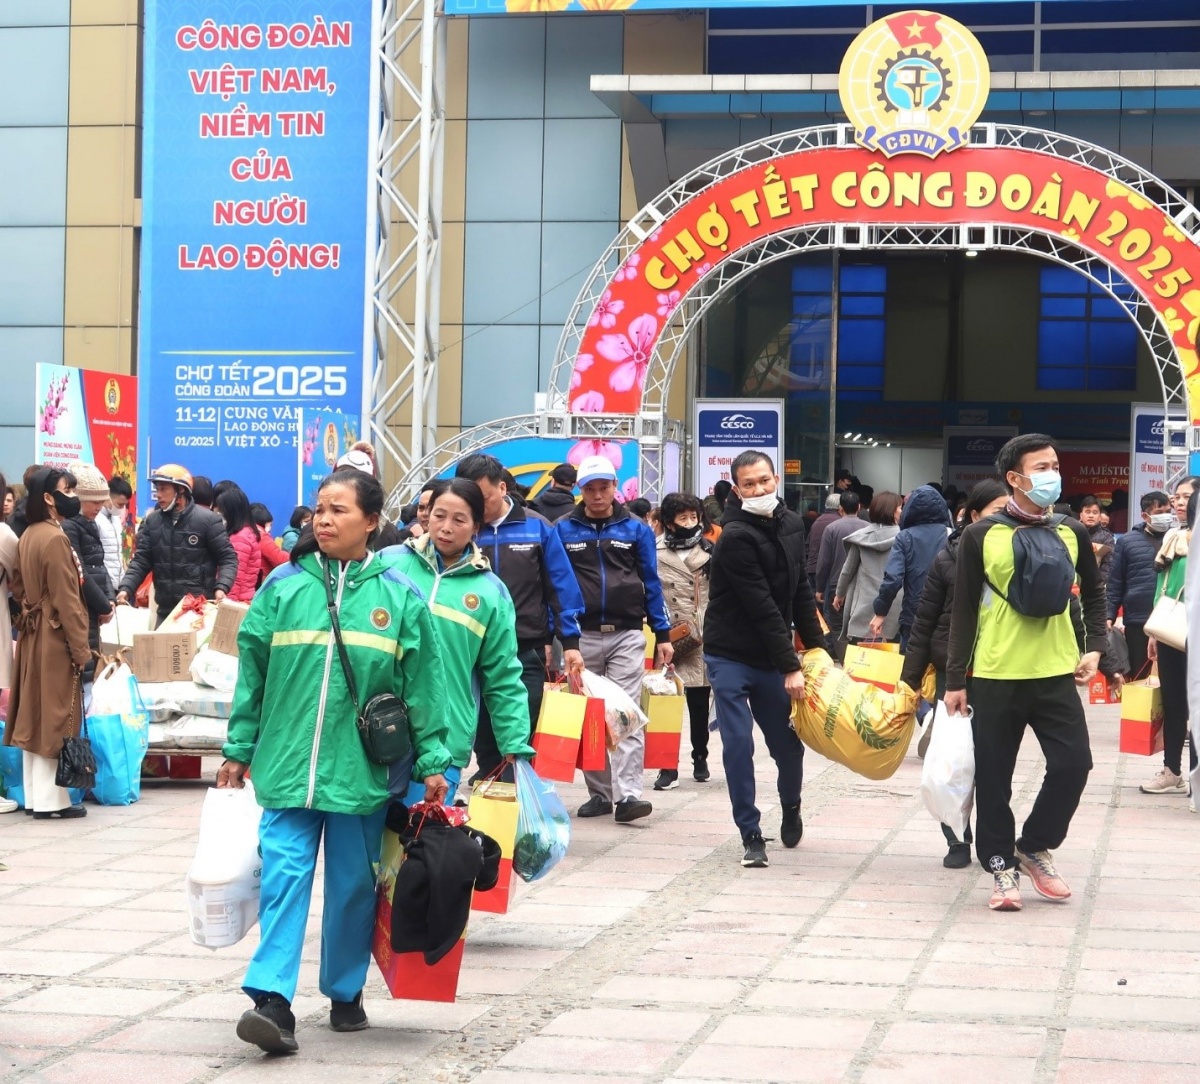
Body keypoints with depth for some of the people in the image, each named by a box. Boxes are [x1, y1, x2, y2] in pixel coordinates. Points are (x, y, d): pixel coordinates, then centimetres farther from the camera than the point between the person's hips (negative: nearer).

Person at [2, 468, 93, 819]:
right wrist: (82, 649, -16)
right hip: (55, 639, -9)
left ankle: (35, 795, 18)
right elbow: (67, 600, -19)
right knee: (53, 717, -3)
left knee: (34, 715, 12)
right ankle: (50, 800, 0)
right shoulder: (55, 538, -18)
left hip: (32, 635, 9)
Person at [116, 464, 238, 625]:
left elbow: (228, 558, -3)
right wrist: (126, 588, -12)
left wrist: (221, 588, -20)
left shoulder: (207, 520, -5)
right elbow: (141, 561, 5)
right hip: (166, 610, 5)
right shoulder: (151, 522, 8)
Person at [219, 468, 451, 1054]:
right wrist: (238, 750, 8)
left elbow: (423, 683, 3)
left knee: (353, 884, 10)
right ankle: (272, 999, -12)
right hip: (288, 764, 0)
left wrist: (432, 762, 2)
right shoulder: (283, 586, 1)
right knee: (283, 876, -8)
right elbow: (251, 672, 7)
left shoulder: (398, 596, 1)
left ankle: (346, 992, 25)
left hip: (363, 770, 0)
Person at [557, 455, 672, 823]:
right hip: (582, 636, 1)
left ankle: (627, 795, -14)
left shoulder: (636, 529, 6)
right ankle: (599, 793, 14)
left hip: (627, 636, -1)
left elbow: (651, 583, 8)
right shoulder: (563, 530, 5)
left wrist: (662, 634, 5)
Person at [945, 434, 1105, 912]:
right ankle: (1002, 867, 15)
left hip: (1056, 675, 3)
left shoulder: (1071, 533, 5)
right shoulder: (981, 537, -4)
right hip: (995, 677, -2)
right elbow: (962, 610, -1)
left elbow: (1093, 593, 19)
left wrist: (1094, 646, 5)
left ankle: (1035, 847, 16)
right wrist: (955, 680, -2)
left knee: (1073, 764, -5)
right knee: (994, 778, 2)